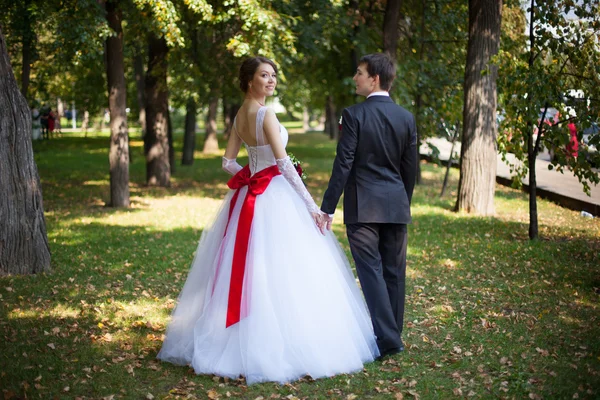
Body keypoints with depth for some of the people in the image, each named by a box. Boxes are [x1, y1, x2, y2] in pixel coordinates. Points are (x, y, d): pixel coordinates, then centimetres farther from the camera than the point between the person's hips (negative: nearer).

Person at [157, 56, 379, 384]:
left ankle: (242, 342, 20)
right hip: (274, 197, -9)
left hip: (249, 197, 9)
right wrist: (311, 205, -16)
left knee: (246, 267, 12)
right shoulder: (265, 114, -14)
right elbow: (284, 164, -18)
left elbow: (228, 162, 14)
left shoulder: (239, 116, 11)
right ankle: (281, 346, -4)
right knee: (279, 272, -6)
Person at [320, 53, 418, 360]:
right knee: (394, 272, 11)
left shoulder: (354, 115, -9)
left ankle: (387, 338, -7)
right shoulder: (406, 118, 6)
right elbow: (410, 168, 10)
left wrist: (327, 208, -8)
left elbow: (343, 165, -12)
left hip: (362, 207, -5)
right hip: (396, 206, 5)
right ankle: (393, 334, 20)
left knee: (371, 271, -2)